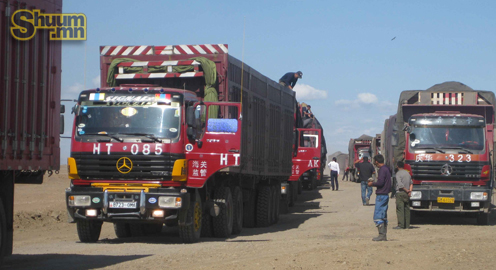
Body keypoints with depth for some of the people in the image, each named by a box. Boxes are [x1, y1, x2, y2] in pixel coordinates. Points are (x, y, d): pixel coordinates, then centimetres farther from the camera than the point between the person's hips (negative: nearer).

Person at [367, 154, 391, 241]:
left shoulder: (382, 170, -14)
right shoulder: (387, 169, 16)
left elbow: (380, 182, -22)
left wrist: (372, 184, -6)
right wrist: (373, 182, 18)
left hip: (381, 195, -10)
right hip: (386, 195, 10)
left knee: (377, 216, -8)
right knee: (383, 216, 11)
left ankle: (381, 235, -10)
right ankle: (384, 235, 12)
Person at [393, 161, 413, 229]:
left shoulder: (398, 174, -9)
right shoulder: (407, 173, 13)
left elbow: (400, 184, -18)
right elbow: (411, 183, 10)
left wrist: (407, 190, -8)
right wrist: (410, 191, -1)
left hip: (400, 193, -7)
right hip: (407, 194, 7)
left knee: (400, 209, -6)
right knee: (407, 209, 9)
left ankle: (401, 225, -11)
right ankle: (407, 225, 10)